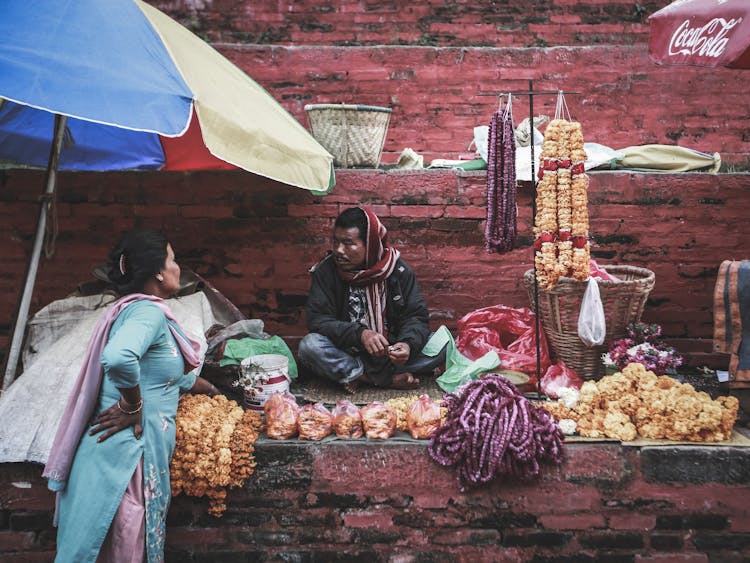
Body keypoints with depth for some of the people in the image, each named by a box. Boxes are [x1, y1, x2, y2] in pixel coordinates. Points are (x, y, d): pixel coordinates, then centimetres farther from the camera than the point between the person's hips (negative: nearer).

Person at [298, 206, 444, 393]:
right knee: (309, 346, -30)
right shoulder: (326, 270, -8)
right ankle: (390, 379, -24)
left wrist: (408, 344, -29)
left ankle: (361, 375, -20)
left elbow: (416, 316, -5)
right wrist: (360, 334, -30)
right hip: (347, 352, -1)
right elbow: (317, 319, -14)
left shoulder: (399, 270, -5)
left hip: (390, 352, 1)